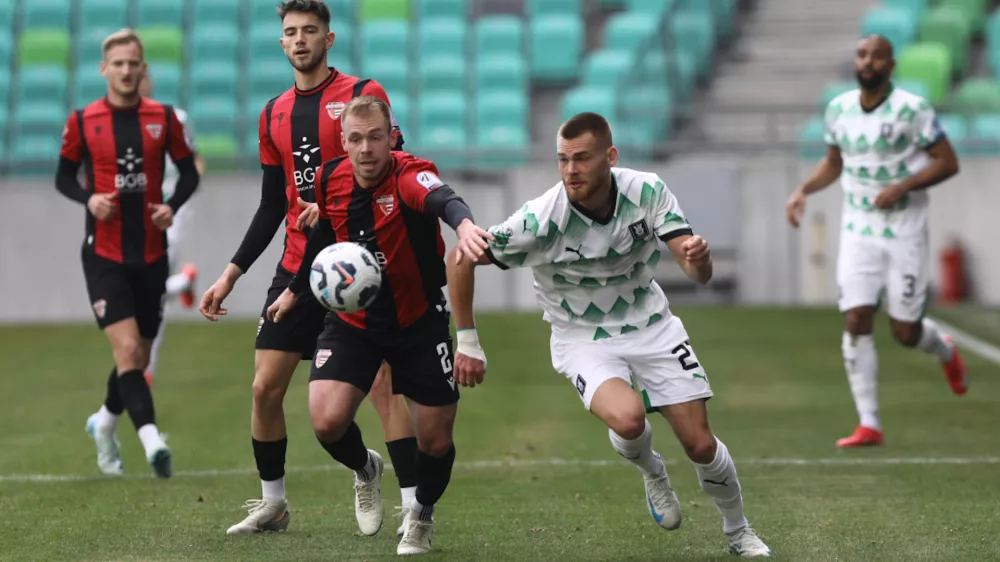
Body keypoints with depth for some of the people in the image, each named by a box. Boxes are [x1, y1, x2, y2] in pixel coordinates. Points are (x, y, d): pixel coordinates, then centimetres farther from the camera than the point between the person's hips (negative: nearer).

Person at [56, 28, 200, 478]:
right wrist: (88, 198, -13)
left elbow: (189, 172, 10)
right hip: (103, 254, -3)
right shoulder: (83, 121, -2)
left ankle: (104, 423, 38)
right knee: (127, 349, -18)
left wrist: (172, 206, -9)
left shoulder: (163, 118, 2)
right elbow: (63, 176, 7)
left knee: (139, 357, 12)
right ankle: (152, 443, -25)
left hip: (151, 255, 3)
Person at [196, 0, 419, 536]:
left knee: (382, 386, -12)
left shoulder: (363, 94, -4)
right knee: (265, 387, 3)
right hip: (297, 267, 6)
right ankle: (272, 502, 19)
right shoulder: (274, 114, 14)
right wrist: (230, 275, 14)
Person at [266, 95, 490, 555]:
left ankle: (422, 514, 38)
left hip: (419, 324, -2)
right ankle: (365, 470, 19)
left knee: (436, 439, 4)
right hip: (352, 322, 3)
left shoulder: (410, 174, -24)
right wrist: (295, 290, 26)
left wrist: (463, 223, -72)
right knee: (327, 421, -18)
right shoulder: (331, 180, -8)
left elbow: (443, 200, -49)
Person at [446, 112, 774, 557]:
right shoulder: (541, 220, -26)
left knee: (700, 445, -3)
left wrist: (698, 257, -45)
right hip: (583, 339, -2)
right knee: (627, 418, -32)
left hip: (651, 328, 2)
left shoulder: (648, 192, -18)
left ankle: (738, 531, 27)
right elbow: (461, 258, -16)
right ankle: (651, 471, 6)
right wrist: (467, 343, -15)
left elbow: (699, 274, -20)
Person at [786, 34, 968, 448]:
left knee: (906, 332, 1)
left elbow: (948, 162, -9)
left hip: (903, 232, -4)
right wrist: (803, 190, 3)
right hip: (858, 232, 4)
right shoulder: (839, 109, 4)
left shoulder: (912, 110, -12)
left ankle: (945, 351, 39)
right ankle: (868, 425, -3)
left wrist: (902, 186, -20)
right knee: (855, 324, -8)